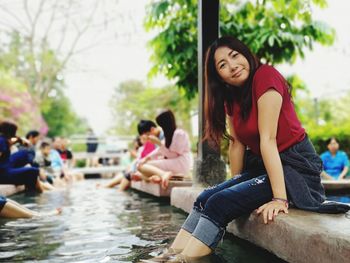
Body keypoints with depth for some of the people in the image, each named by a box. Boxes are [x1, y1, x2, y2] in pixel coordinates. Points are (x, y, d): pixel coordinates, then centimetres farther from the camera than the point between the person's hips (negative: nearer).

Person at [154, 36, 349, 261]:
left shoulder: (265, 76, -17)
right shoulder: (230, 97, 8)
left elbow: (268, 139, -24)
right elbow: (237, 143, 8)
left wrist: (279, 198, -25)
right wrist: (236, 183, 7)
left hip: (296, 166, -8)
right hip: (261, 166, 8)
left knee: (220, 203, -21)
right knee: (205, 199, -6)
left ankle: (183, 259, -16)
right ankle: (171, 254, -6)